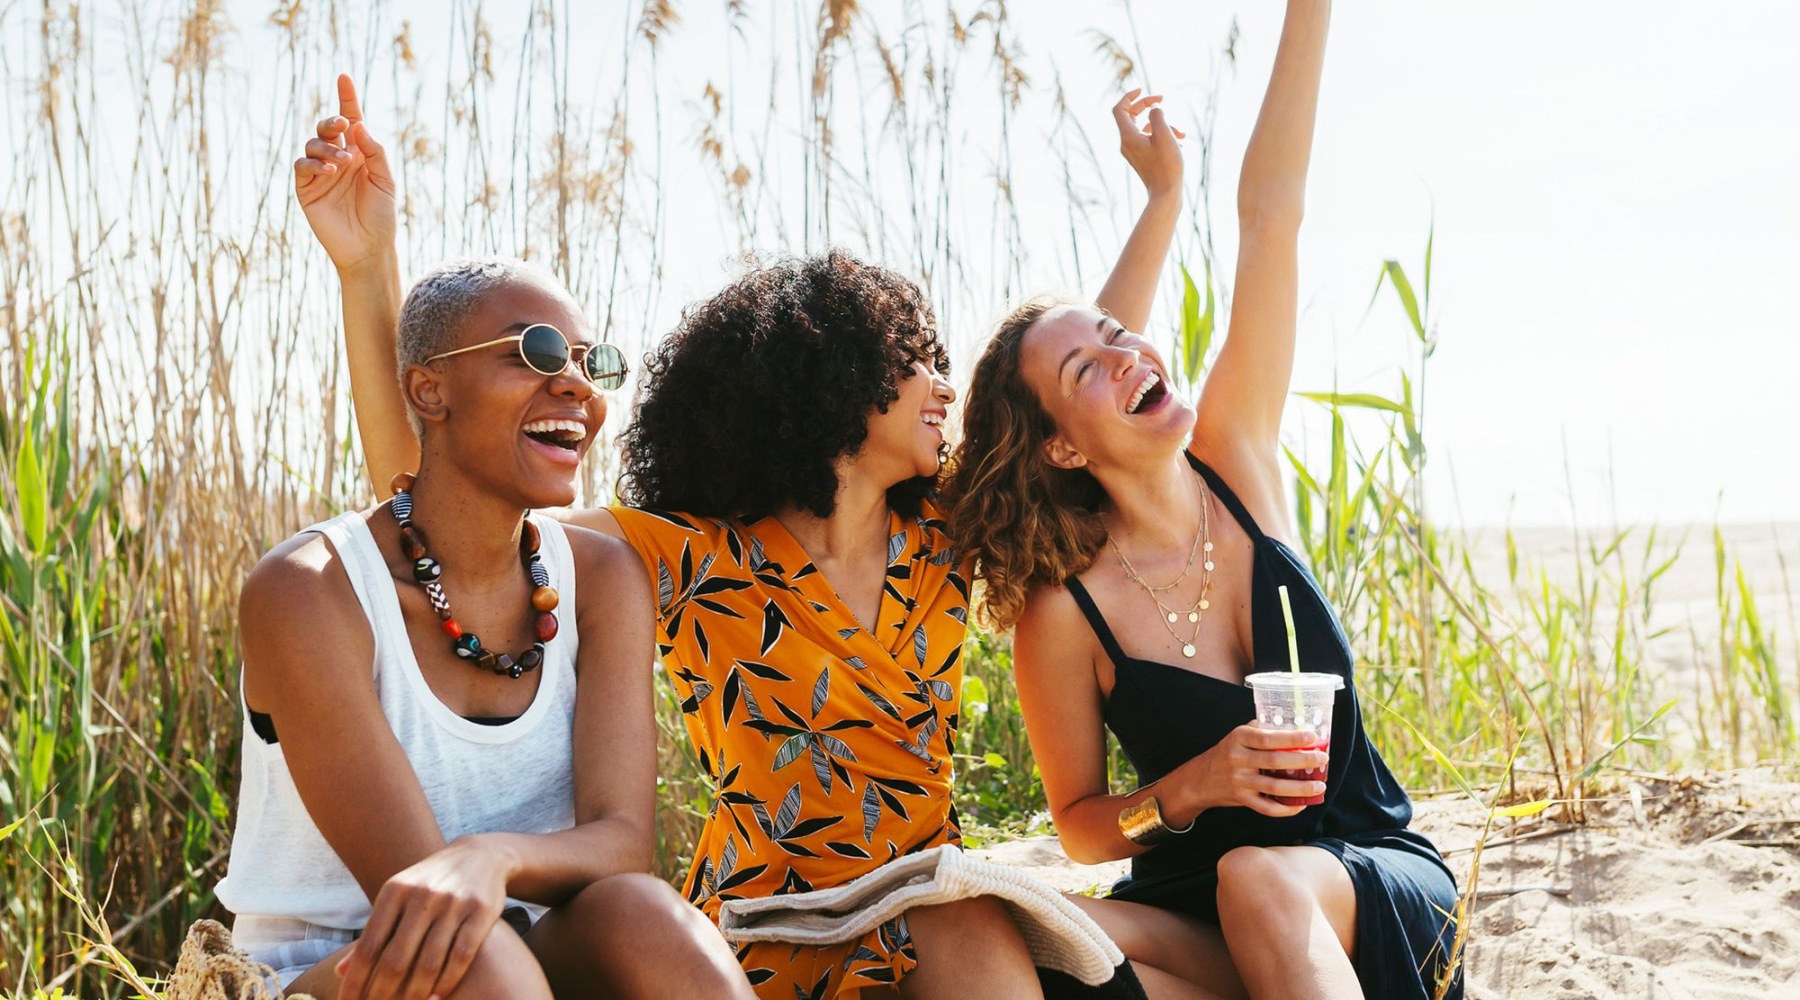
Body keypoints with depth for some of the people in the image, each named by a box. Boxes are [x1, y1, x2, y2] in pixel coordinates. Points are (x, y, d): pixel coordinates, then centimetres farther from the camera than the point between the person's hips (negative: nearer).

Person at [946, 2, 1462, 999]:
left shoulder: (1235, 458, -3)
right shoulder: (1063, 613, -10)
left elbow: (1268, 214, -8)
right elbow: (1080, 824, 0)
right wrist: (1189, 790, -20)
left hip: (1380, 876, 1)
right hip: (1196, 907, -1)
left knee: (1262, 879, -34)